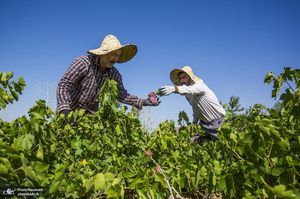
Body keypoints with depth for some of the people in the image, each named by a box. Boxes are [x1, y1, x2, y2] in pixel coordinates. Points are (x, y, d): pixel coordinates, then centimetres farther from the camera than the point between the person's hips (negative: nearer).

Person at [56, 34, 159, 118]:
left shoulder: (114, 74, -4)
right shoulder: (83, 63, -20)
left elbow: (121, 95, 0)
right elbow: (63, 85, -22)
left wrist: (143, 102, -13)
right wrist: (65, 110, -35)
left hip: (90, 113, 5)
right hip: (70, 110, -4)